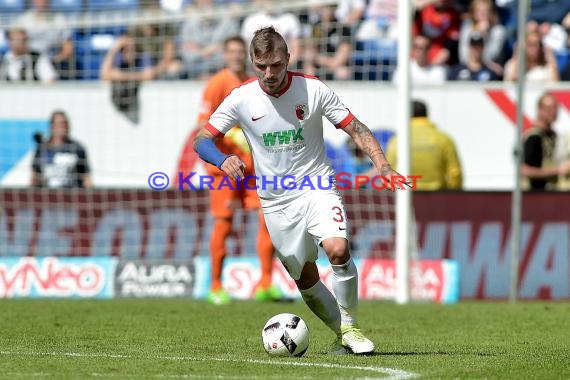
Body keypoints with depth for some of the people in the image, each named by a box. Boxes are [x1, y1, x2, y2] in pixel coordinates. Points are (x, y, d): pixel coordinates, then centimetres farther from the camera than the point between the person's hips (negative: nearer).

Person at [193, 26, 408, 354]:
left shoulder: (314, 90, -11)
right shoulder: (242, 98, -8)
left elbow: (356, 129, -7)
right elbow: (202, 139, -3)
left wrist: (383, 166, -22)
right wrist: (222, 159, -25)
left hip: (317, 187, -2)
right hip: (276, 201, 2)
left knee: (338, 250, -27)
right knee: (305, 278, 7)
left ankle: (349, 327, -10)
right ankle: (344, 336, 26)